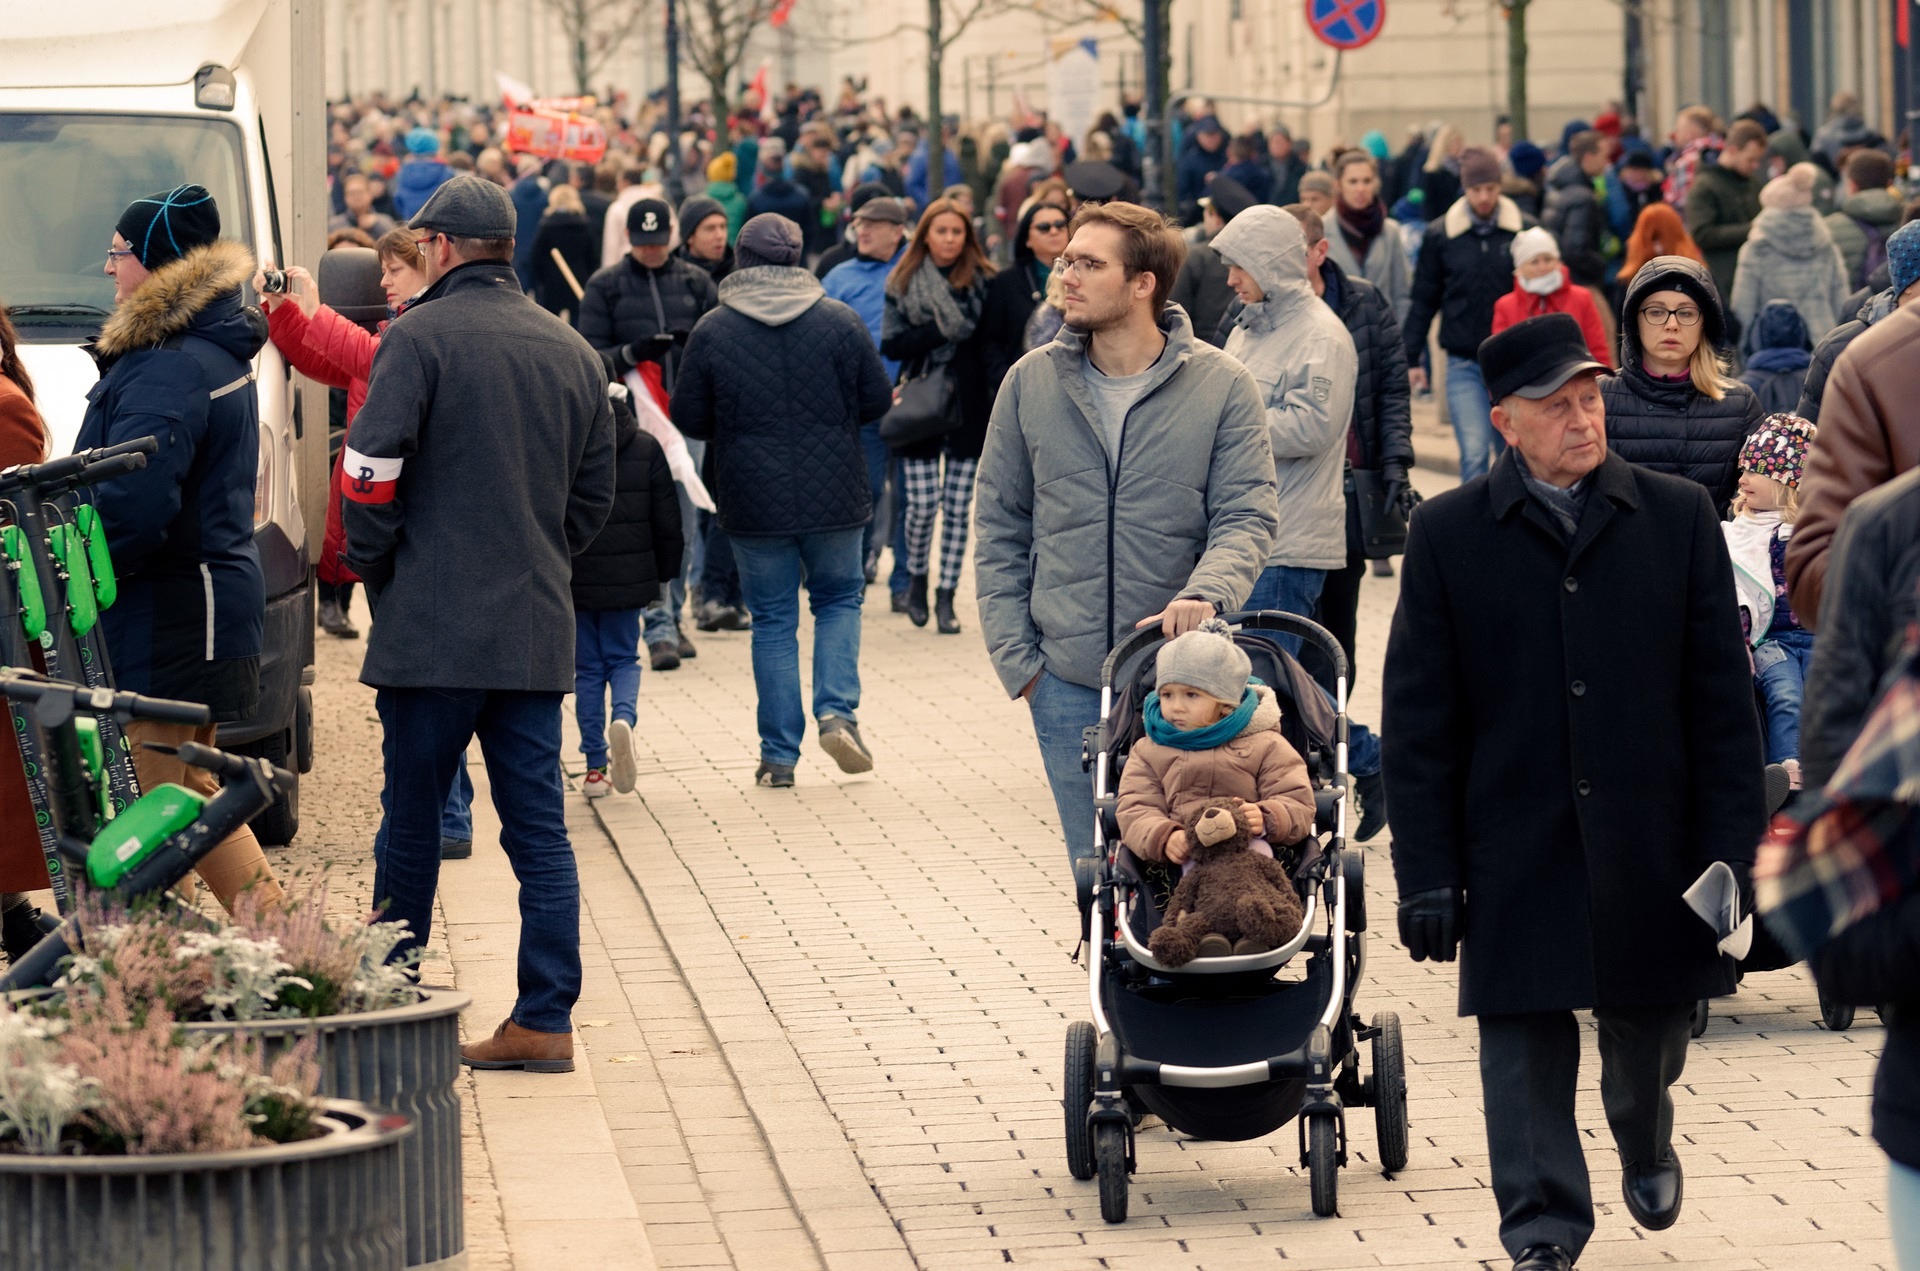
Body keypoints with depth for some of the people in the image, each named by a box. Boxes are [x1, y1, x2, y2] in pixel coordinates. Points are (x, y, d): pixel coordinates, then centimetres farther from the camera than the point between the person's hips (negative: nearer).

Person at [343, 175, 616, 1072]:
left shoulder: (418, 337, -7)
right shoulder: (573, 352, 11)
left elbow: (371, 470, -14)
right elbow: (594, 493, 16)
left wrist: (371, 565, 1)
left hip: (431, 628, -4)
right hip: (536, 630, 5)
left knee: (411, 823, 5)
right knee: (539, 828, 5)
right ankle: (546, 1021, 1)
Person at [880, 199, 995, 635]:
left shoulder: (983, 283, 4)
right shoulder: (903, 284, 3)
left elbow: (993, 345, 1)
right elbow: (891, 345, -5)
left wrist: (996, 401, -10)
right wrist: (942, 330, -16)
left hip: (968, 407, 1)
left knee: (957, 506, 1)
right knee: (922, 503, -4)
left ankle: (946, 597, 10)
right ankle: (916, 577, 23)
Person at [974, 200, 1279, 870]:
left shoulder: (1222, 387, -4)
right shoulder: (1031, 383, 4)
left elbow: (1248, 516, -6)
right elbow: (998, 528, 9)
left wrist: (1205, 592, -27)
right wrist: (1014, 653, 1)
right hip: (1067, 681, 2)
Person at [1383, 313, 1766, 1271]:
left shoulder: (1678, 519, 2)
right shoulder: (1447, 535, -1)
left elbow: (1723, 700, 3)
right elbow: (1417, 721, 0)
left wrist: (1731, 854, -2)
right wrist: (1426, 871, -5)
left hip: (1650, 852, 2)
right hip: (1515, 858, -1)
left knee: (1650, 1029, 16)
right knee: (1524, 1046, -2)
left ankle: (1645, 1144, 47)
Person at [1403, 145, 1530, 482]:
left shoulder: (1524, 230, 0)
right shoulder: (1441, 235, 1)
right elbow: (1423, 300, 7)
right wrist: (1410, 358, 5)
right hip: (1464, 364, -1)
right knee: (1474, 451, -11)